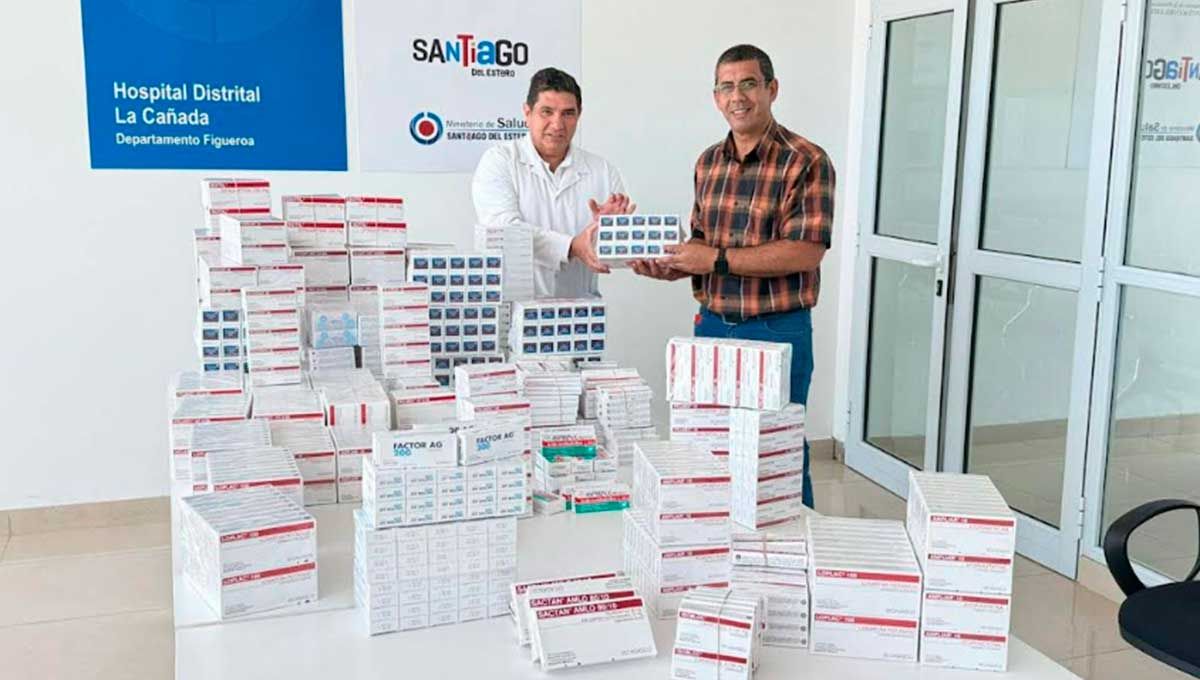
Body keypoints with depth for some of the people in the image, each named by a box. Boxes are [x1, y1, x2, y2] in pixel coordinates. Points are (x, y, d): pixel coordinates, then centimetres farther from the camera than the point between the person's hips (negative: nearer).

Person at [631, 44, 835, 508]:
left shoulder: (806, 162, -12)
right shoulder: (709, 162, 10)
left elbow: (806, 252, -20)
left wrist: (716, 260, -21)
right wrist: (671, 267, -2)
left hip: (776, 331, -6)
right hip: (712, 326, 7)